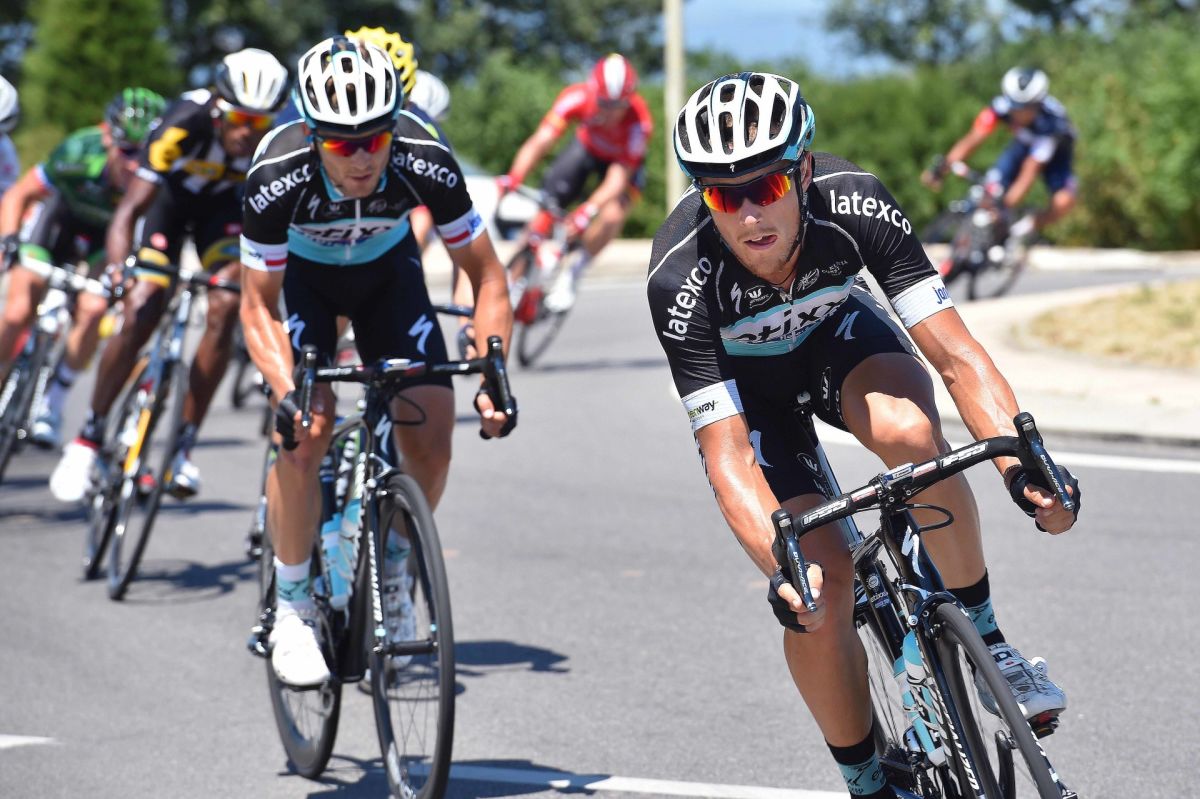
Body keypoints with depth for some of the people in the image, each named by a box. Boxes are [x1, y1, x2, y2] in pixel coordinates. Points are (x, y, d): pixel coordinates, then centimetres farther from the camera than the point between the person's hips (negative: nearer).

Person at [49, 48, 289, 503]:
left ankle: (184, 445, -5)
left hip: (222, 203, 2)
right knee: (138, 316, -13)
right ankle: (88, 439, 4)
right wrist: (118, 271, -54)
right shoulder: (184, 124, -38)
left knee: (224, 312, -17)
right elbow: (130, 208, -38)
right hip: (170, 197, -2)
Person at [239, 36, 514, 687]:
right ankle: (292, 608, -6)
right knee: (307, 430, -23)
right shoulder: (277, 177, -36)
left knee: (431, 436, -12)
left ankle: (392, 571, 15)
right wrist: (285, 391, -41)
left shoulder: (425, 162, -33)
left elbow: (486, 275, -19)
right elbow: (258, 305, -24)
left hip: (386, 270, 2)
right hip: (300, 273, -2)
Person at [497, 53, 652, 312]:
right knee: (543, 212, -10)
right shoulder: (577, 97, -33)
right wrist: (512, 178, -54)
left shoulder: (638, 119, -38)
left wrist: (587, 212, -54)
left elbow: (617, 180, -39)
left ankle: (571, 275, -6)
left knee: (612, 215, -29)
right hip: (585, 148, 2)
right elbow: (540, 141, -39)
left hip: (623, 161, -2)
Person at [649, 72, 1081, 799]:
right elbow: (727, 456, -38)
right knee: (819, 583, -17)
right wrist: (780, 565, -54)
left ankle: (984, 636, -13)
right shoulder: (680, 281, -37)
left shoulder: (855, 204, -34)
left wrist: (1023, 462, -50)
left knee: (910, 433, -34)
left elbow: (957, 355, -34)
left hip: (834, 330, 1)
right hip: (742, 379, -1)